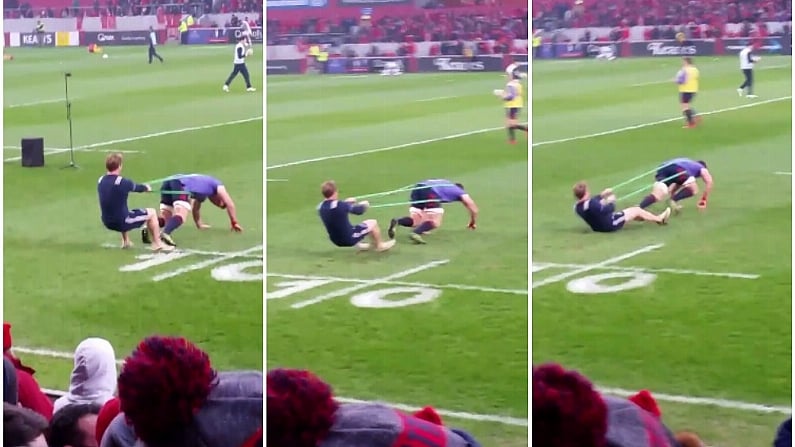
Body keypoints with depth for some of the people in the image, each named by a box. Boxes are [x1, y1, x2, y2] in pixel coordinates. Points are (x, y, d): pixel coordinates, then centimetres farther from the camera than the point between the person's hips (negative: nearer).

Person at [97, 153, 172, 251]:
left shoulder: (101, 181, -1)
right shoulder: (122, 182, -20)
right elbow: (138, 188, 0)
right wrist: (147, 187, 25)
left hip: (107, 223, 7)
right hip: (122, 223, -7)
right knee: (152, 212, 12)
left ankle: (126, 241, 42)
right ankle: (157, 244, 16)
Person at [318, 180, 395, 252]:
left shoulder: (320, 207, -7)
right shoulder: (341, 205, -26)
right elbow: (359, 211, -9)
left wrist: (346, 202, 23)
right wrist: (363, 205, 12)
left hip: (336, 241, 6)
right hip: (349, 239, -6)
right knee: (373, 223, 13)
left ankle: (357, 244, 31)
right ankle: (380, 245, 34)